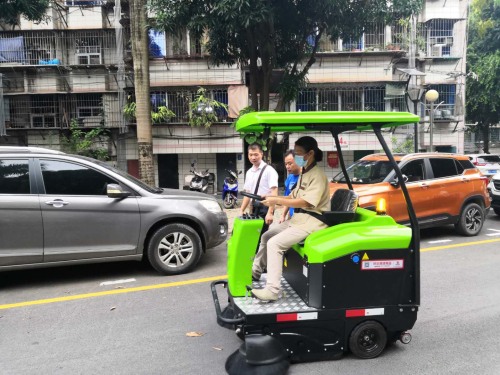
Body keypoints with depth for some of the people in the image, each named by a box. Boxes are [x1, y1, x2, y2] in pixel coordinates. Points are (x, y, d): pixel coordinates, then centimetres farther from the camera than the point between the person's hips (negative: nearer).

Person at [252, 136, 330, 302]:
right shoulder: (304, 173, 15)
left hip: (311, 221, -10)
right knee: (266, 236, 11)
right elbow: (294, 197, 16)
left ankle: (272, 290, -17)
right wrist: (273, 198, 2)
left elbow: (305, 202, -25)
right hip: (298, 218, 10)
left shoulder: (317, 176, -16)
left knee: (274, 244, -22)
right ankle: (256, 272, 27)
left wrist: (276, 201, -23)